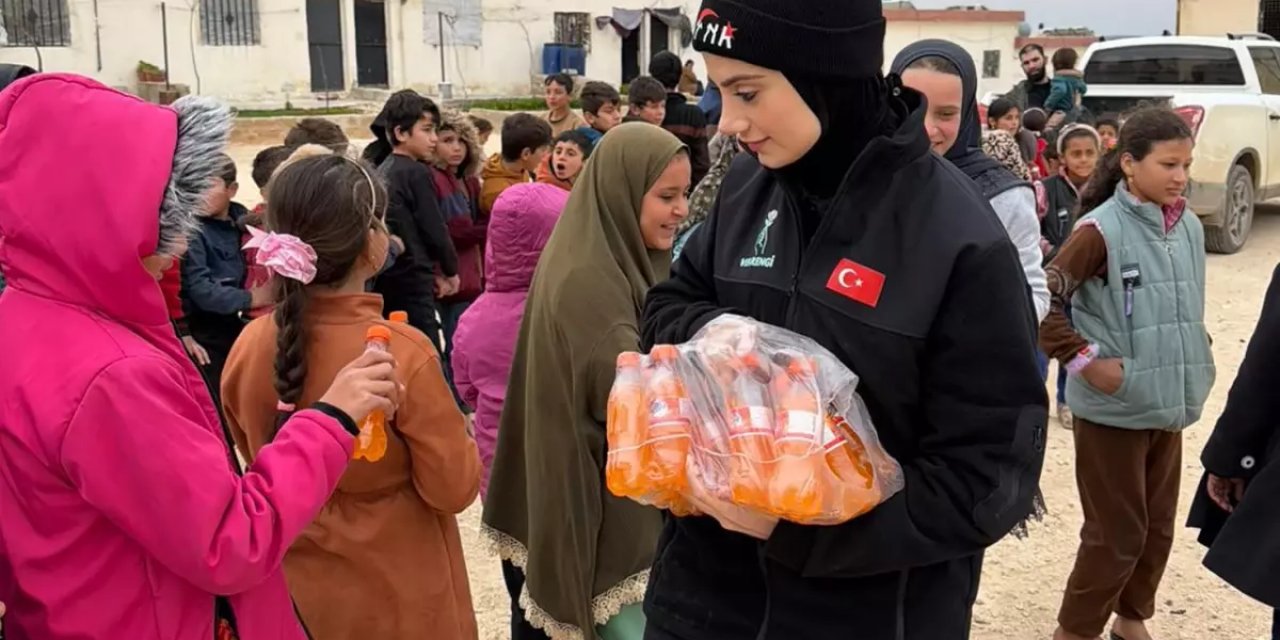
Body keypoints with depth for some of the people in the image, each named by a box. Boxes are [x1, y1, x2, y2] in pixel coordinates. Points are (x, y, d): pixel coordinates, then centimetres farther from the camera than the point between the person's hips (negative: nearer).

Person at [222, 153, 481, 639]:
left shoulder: (249, 346, -11)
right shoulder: (403, 352, -26)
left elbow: (257, 461, 6)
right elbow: (455, 489, -16)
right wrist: (454, 432, 0)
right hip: (397, 599, -4)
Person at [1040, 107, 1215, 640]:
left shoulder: (1189, 226, 4)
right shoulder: (1101, 229, -16)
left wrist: (1192, 366, 11)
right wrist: (1084, 361, -18)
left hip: (1168, 404, 6)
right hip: (1113, 409, -6)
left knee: (1157, 528, 16)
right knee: (1116, 535, 3)